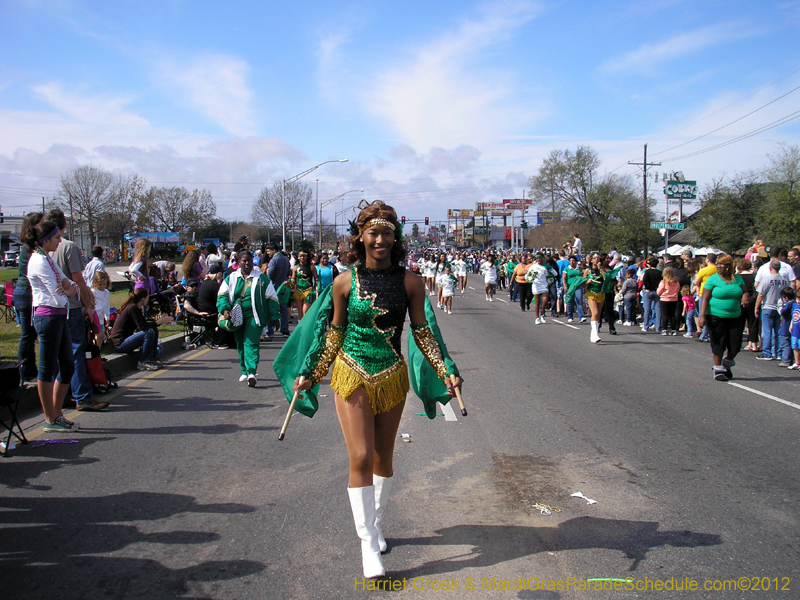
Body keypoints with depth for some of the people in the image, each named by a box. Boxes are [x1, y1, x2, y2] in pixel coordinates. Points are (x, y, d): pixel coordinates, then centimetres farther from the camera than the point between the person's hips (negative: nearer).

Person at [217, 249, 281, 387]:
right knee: (240, 345, 12)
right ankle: (244, 371, 26)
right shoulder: (231, 279, 10)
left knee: (251, 343, -17)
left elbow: (272, 299, 4)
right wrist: (224, 309, -14)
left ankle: (252, 372, -24)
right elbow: (222, 295, 6)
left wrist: (275, 317, 0)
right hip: (237, 318, 4)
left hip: (254, 317, -4)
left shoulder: (262, 278, 2)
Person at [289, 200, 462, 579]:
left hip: (392, 378, 2)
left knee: (383, 458, 14)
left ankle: (375, 526, 35)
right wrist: (311, 374, 8)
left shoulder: (409, 282, -3)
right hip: (352, 377, -1)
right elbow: (334, 335, 6)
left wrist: (445, 370, -2)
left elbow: (422, 332, 3)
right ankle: (368, 544, 5)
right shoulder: (345, 283, -4)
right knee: (361, 458, -7)